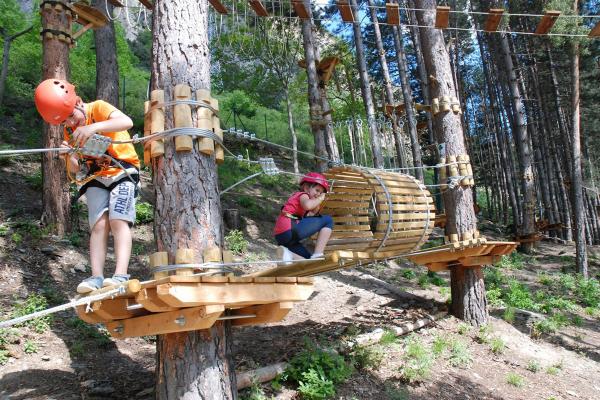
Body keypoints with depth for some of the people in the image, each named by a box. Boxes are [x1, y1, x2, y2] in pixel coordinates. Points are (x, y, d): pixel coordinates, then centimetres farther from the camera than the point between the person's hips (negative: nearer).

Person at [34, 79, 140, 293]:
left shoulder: (97, 108, -8)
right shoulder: (70, 132, 8)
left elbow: (127, 122, -28)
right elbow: (75, 170, 8)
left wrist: (93, 127, -39)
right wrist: (70, 157, -15)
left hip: (122, 172, -5)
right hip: (95, 179, 5)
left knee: (118, 220, -19)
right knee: (99, 225, -10)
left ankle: (121, 275, -27)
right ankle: (96, 277, -15)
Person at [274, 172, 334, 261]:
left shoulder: (296, 196, 31)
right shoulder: (303, 195, 4)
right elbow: (307, 205, -22)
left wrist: (317, 204, 16)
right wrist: (319, 199, -4)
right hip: (290, 229, -9)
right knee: (328, 220, -2)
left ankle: (288, 254, -15)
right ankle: (318, 255, -14)